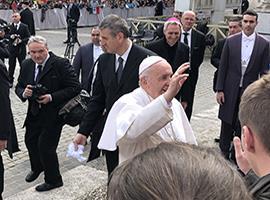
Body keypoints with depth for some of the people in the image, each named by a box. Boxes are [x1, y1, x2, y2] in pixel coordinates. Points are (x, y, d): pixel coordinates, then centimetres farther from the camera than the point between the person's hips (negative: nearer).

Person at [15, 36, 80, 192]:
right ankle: (37, 168, 50)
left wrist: (51, 97, -25)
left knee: (45, 146, -5)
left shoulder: (61, 64, -16)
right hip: (34, 113, 7)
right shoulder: (26, 65, 3)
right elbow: (19, 87, 11)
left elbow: (75, 88, -19)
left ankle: (53, 180, 18)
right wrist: (24, 93, -14)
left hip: (53, 113, -7)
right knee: (30, 141, 20)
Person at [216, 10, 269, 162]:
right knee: (227, 122, 10)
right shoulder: (231, 41, -1)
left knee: (242, 126, 9)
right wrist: (219, 90, -3)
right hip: (230, 90, 1)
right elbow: (223, 67, 1)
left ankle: (237, 154, 24)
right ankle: (224, 151, 26)